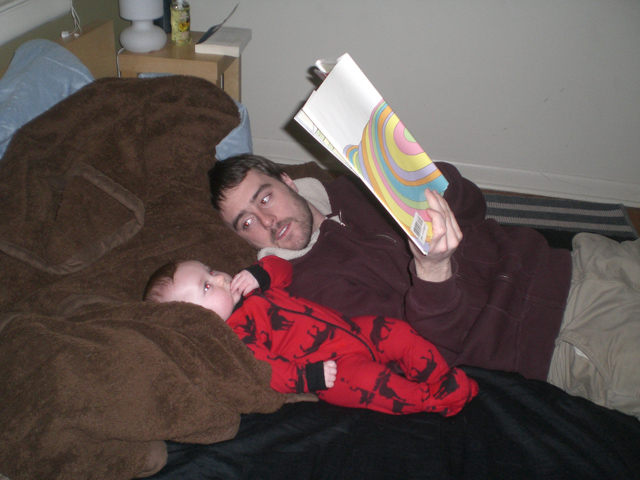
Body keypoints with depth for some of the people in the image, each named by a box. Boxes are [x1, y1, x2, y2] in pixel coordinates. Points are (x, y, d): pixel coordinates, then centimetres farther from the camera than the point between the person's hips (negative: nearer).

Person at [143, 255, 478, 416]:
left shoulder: (246, 290, 13)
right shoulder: (234, 335, -16)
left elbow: (283, 269, 18)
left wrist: (260, 273, -4)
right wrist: (310, 378, -29)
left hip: (349, 328, 10)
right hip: (334, 365, -10)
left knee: (400, 335, 2)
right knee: (365, 381, -33)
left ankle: (443, 378, 14)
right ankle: (435, 401, -19)